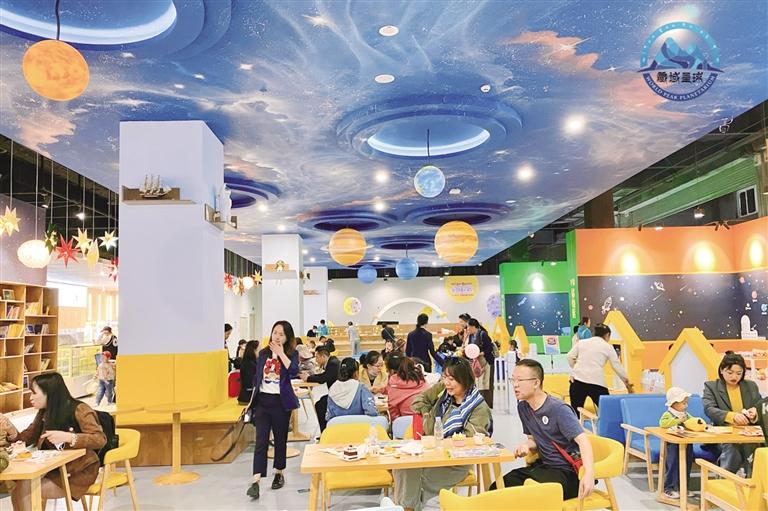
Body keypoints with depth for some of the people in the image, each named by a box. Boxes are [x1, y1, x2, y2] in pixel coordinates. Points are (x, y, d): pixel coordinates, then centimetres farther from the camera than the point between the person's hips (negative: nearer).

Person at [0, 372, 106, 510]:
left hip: (78, 472, -6)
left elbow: (100, 439, -23)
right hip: (55, 469, 6)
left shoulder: (79, 410, -15)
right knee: (19, 487, -18)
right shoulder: (45, 413, 7)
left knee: (24, 491, -19)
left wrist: (68, 437, -34)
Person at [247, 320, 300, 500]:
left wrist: (281, 353, -18)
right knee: (261, 441, -6)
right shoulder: (263, 353, 7)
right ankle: (255, 482, -11)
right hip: (262, 400, 2)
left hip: (280, 401, -1)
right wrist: (252, 400, 10)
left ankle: (279, 473, 29)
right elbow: (256, 379, 12)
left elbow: (294, 371, -22)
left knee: (280, 439, 11)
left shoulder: (291, 353, -2)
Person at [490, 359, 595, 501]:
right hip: (542, 465, 8)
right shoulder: (523, 407, 6)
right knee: (496, 489, -4)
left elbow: (583, 441, -27)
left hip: (567, 471, -7)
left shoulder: (559, 409, -18)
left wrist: (589, 474, -43)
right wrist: (527, 446, -7)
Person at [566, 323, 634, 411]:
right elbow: (618, 367, 11)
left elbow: (570, 356, 8)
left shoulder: (582, 342, 17)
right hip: (596, 382, -3)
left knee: (575, 412, 9)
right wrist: (627, 382, 21)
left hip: (578, 380, 3)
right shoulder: (608, 347, 11)